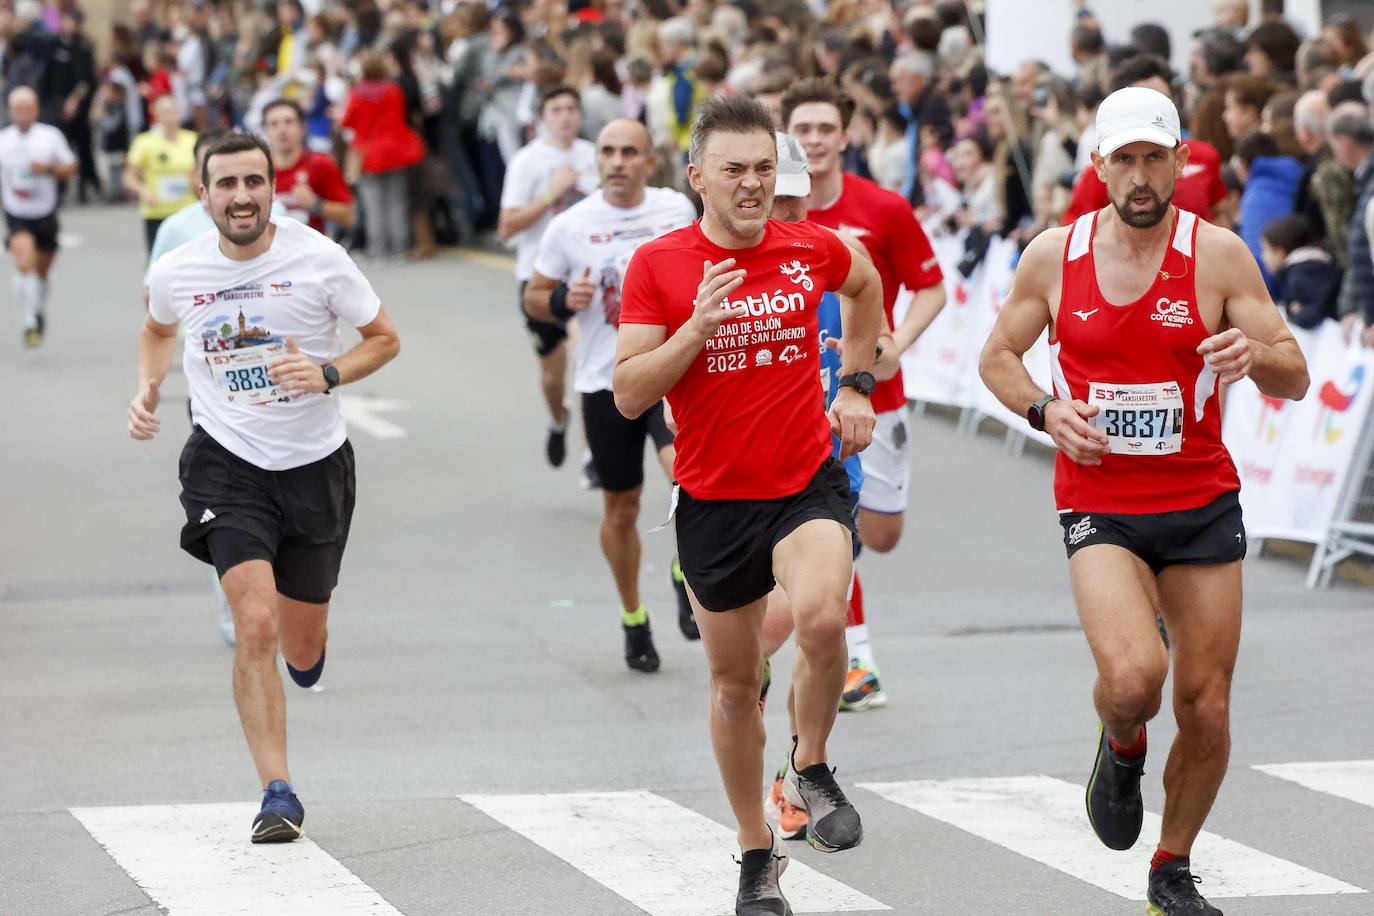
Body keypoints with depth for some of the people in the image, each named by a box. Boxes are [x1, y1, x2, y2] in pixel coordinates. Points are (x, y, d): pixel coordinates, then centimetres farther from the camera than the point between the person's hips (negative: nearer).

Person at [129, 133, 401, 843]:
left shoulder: (318, 258, -11)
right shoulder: (176, 273, -5)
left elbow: (384, 339, 0)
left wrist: (327, 373, -18)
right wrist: (148, 389, 2)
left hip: (316, 463, 1)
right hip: (227, 464, -1)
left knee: (303, 652, 11)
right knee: (256, 627, -19)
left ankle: (303, 642, 51)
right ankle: (278, 794, -13)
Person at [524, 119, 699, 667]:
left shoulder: (677, 209, 1)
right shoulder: (571, 226, -4)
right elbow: (533, 297, 5)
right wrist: (564, 301, -15)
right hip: (606, 380, 0)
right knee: (621, 511, 10)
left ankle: (687, 573, 2)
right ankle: (633, 619, 30)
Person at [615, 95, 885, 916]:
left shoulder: (814, 249, -2)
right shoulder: (659, 265, -7)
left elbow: (866, 289, 23)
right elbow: (628, 394, -10)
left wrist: (856, 386, 16)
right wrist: (696, 327, -23)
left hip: (809, 481, 0)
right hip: (714, 499, 1)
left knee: (823, 616, -30)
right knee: (735, 683, 12)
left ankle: (813, 769, -2)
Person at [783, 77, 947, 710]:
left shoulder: (884, 210, -9)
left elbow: (931, 289, -4)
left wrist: (891, 348, -17)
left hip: (873, 397, 0)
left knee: (881, 536, 4)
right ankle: (856, 661, 10)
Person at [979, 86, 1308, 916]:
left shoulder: (1218, 254, -5)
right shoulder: (1054, 256, -2)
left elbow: (1296, 379, -4)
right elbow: (998, 355, 12)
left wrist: (1256, 355, -28)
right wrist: (1044, 411, -8)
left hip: (1203, 504, 1)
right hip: (1099, 506, -1)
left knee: (1207, 708, 4)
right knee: (1133, 675, -25)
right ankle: (1123, 749, 13)